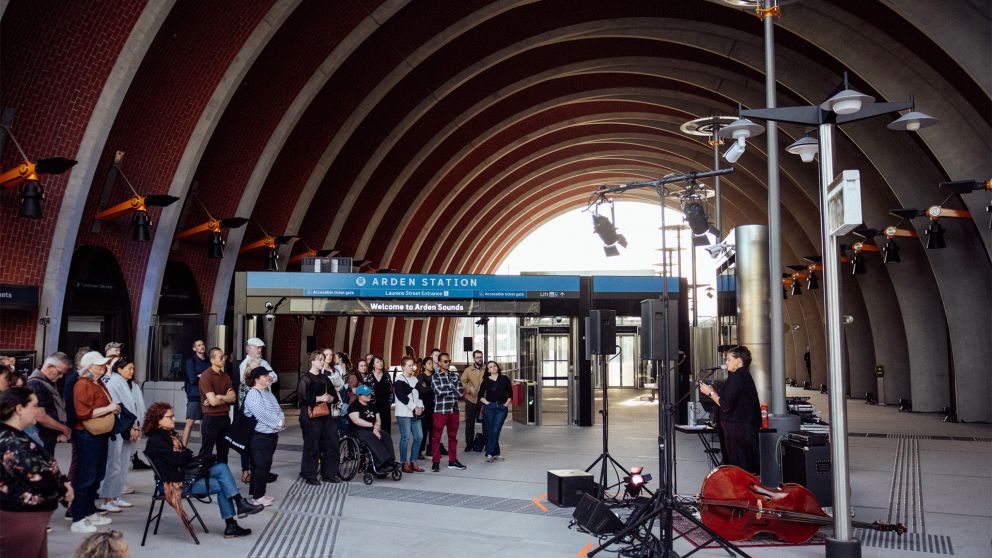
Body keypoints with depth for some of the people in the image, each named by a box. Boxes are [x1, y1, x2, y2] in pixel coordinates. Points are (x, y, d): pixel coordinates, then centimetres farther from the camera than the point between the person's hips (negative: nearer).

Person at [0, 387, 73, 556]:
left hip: (27, 516, 10)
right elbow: (41, 479, -26)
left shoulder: (15, 437, 10)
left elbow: (44, 468, 15)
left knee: (39, 554, 17)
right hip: (18, 520, -10)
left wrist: (63, 482, -3)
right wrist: (64, 490, -7)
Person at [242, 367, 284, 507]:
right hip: (260, 436, -9)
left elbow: (277, 409, 12)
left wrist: (281, 420, -8)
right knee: (261, 465, -6)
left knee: (265, 465, 13)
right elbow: (262, 414, -22)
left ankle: (259, 493, 22)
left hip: (272, 434, 9)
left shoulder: (268, 392, 15)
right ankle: (257, 496, 3)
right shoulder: (253, 394, -14)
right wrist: (277, 424, -15)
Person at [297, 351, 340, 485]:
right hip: (311, 416, -7)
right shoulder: (305, 379, -4)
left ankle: (328, 474, 17)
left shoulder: (324, 378, 17)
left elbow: (335, 395, 15)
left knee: (331, 444, 6)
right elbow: (302, 397, -16)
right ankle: (309, 476, 7)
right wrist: (319, 398, -18)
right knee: (312, 446, -4)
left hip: (326, 415, 7)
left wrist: (331, 398, -6)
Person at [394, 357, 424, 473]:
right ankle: (404, 463, 2)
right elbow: (402, 397, -13)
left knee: (419, 436, 2)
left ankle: (413, 461, 12)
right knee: (405, 437, -6)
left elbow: (419, 394, 16)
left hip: (416, 413, 7)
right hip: (404, 413, -7)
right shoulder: (399, 380, -4)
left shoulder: (415, 379, 18)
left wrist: (420, 407, -2)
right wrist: (414, 408, -13)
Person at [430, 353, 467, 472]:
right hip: (440, 410, -4)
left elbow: (460, 392, 0)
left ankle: (452, 461, 20)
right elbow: (439, 391, -17)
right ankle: (435, 462, 6)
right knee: (436, 436, -1)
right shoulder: (435, 377, -2)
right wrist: (452, 387, -6)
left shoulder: (455, 376, 10)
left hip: (454, 410, 4)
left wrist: (446, 391, -8)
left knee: (453, 436, 11)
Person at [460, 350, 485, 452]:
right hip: (471, 399, 0)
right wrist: (469, 388, -14)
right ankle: (469, 444, 15)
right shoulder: (468, 370, 5)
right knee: (470, 423, 6)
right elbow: (462, 382, 2)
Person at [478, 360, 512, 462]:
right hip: (489, 408, 0)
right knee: (490, 432, -1)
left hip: (502, 408, 0)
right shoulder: (486, 381, 6)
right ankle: (497, 453, 6)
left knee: (495, 431, -8)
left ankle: (489, 454, -8)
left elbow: (510, 393, 11)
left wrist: (506, 403, 2)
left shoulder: (504, 379, 6)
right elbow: (480, 395, 9)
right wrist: (486, 402, -3)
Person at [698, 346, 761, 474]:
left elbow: (725, 405, -20)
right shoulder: (745, 376, 15)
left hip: (737, 429, -10)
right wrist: (715, 393, 17)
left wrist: (710, 393, -8)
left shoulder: (736, 377, -16)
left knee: (739, 466, -6)